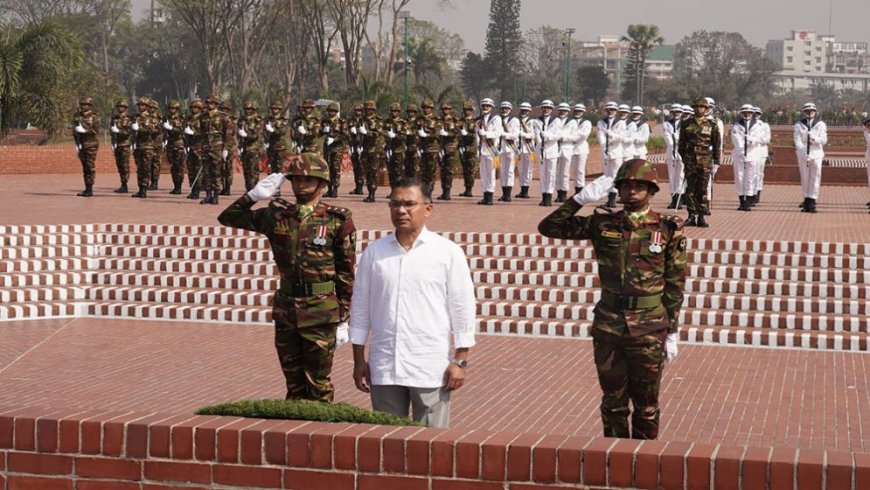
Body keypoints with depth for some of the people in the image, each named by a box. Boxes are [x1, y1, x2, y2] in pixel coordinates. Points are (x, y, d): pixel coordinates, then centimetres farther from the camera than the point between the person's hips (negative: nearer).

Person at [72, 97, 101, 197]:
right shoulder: (78, 116, 10)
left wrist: (84, 130, -20)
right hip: (81, 144, 5)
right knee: (84, 167, 8)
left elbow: (95, 131, -10)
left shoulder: (94, 117, -4)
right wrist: (77, 144, 4)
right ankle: (86, 189, 12)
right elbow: (74, 130, 12)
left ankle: (90, 189, -3)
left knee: (90, 167, -5)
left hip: (91, 144, -5)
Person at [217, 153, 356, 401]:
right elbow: (227, 217, 14)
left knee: (319, 385, 3)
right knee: (294, 385, 13)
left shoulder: (337, 220, -4)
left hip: (321, 313, -4)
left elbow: (346, 274, -2)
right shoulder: (277, 215, 6)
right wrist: (254, 195, -2)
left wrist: (343, 320, -4)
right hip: (285, 310, 4)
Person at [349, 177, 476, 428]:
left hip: (431, 370, -3)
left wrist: (460, 361, -4)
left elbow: (463, 309, 0)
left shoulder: (448, 252, 0)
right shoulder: (374, 252, 7)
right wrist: (359, 360, 9)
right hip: (384, 368, 3)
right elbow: (360, 308, 11)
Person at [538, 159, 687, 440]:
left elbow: (675, 287, 0)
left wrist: (672, 333, -1)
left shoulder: (668, 230, -2)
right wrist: (580, 199, -9)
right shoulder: (603, 224, 3)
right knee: (613, 402, 12)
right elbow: (549, 227, 2)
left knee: (646, 405, 9)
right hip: (608, 327, 2)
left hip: (649, 330, -2)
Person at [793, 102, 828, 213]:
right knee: (805, 178, 2)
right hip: (803, 154, 0)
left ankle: (812, 201, -3)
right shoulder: (799, 125, 6)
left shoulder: (820, 124, 7)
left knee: (815, 178, -4)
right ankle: (806, 199, 9)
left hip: (816, 154, 0)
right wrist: (804, 154, -13)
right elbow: (797, 141, -1)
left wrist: (814, 138, -19)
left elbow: (824, 140, 2)